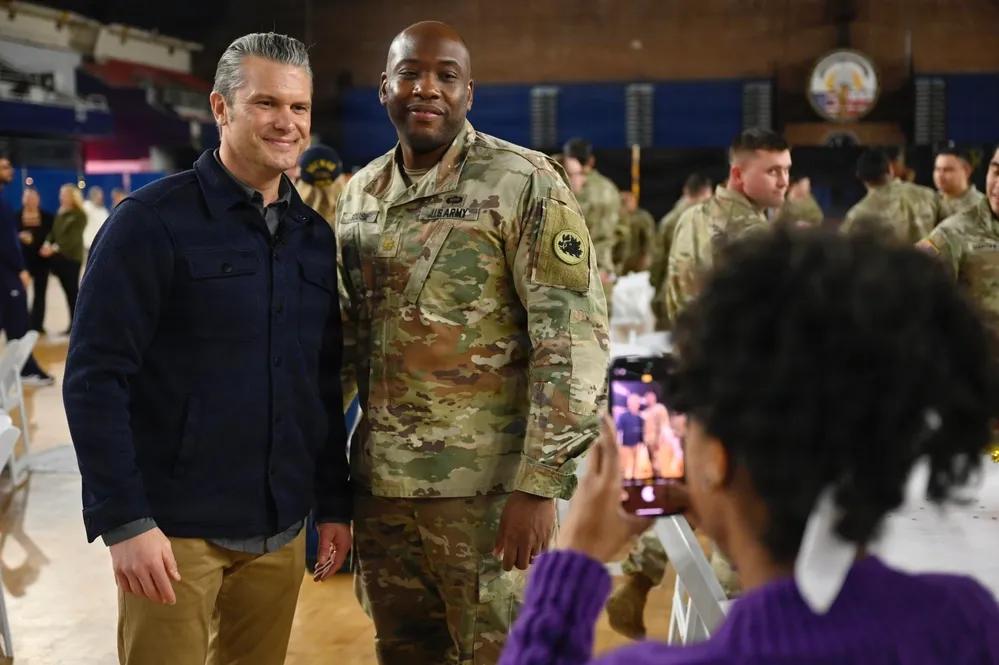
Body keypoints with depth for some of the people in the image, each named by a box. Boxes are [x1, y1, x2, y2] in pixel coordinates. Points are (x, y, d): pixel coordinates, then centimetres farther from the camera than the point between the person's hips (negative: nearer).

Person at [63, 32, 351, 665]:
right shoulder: (152, 220, -9)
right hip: (175, 528, -5)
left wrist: (335, 502, 12)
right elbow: (95, 377, -13)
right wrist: (123, 519, -18)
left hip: (280, 530, 5)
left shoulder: (315, 237, 9)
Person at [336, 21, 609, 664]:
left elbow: (573, 336, -13)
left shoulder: (524, 183, -8)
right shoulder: (360, 194, 10)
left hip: (486, 483, -5)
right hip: (380, 480, 6)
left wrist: (539, 484, -18)